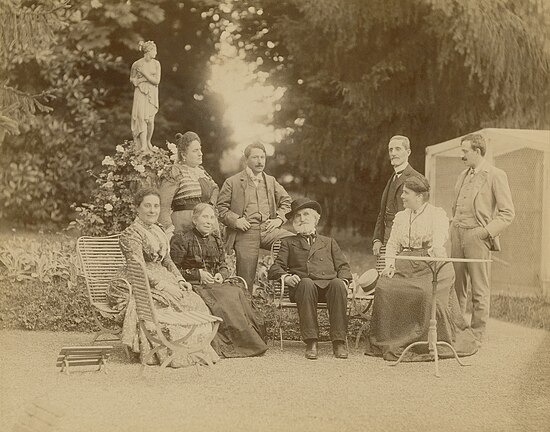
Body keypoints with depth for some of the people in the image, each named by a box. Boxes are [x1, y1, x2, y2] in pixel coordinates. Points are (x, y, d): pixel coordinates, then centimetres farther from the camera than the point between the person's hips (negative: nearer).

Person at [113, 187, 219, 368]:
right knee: (171, 302, -31)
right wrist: (163, 285, -25)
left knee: (195, 300, -17)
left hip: (163, 280, 7)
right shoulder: (131, 234, -6)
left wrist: (180, 280, 3)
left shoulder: (158, 231, 21)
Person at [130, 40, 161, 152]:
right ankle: (143, 145, -16)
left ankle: (148, 141, 23)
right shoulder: (137, 64, -5)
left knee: (150, 120, 0)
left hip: (152, 94, 2)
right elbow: (132, 79, 9)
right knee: (142, 118, -12)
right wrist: (142, 79, -9)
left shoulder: (156, 64, 0)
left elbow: (157, 81, -5)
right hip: (140, 93, -2)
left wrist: (145, 74, -12)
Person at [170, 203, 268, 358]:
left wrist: (221, 275, -1)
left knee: (237, 293, -27)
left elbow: (223, 266, 23)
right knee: (225, 299, -33)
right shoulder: (182, 239, 2)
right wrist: (198, 274, -12)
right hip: (192, 286, -5)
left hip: (214, 283, 5)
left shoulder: (215, 240, 20)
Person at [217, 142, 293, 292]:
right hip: (245, 233, -3)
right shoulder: (232, 182, 8)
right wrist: (235, 220, -10)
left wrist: (279, 219, 6)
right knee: (246, 280, -6)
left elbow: (286, 201, 25)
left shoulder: (271, 181, 20)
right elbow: (221, 207, 7)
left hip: (269, 229, 3)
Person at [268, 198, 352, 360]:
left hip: (330, 283, 1)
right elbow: (275, 268, 15)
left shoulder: (329, 242, 33)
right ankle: (311, 342, -38)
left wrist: (343, 281, -3)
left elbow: (343, 267, 20)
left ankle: (339, 342, -35)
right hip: (303, 285, -1)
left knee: (337, 284, -35)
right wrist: (286, 277, -8)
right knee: (306, 283, -38)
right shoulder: (288, 242, 29)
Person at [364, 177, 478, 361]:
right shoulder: (400, 216, 21)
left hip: (431, 265, -5)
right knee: (384, 288, -22)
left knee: (427, 293, -33)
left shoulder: (437, 214, 3)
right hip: (404, 265, 5)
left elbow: (438, 242, -11)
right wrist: (390, 264, -2)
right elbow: (392, 244, 15)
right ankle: (390, 344, -12)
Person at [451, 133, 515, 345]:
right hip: (457, 235, 6)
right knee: (457, 285, 8)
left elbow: (508, 213, -6)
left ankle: (477, 335, 5)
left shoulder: (496, 176, -4)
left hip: (477, 236, -6)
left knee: (479, 289, -1)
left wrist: (487, 231, -15)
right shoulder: (463, 175, 17)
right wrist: (453, 226, 14)